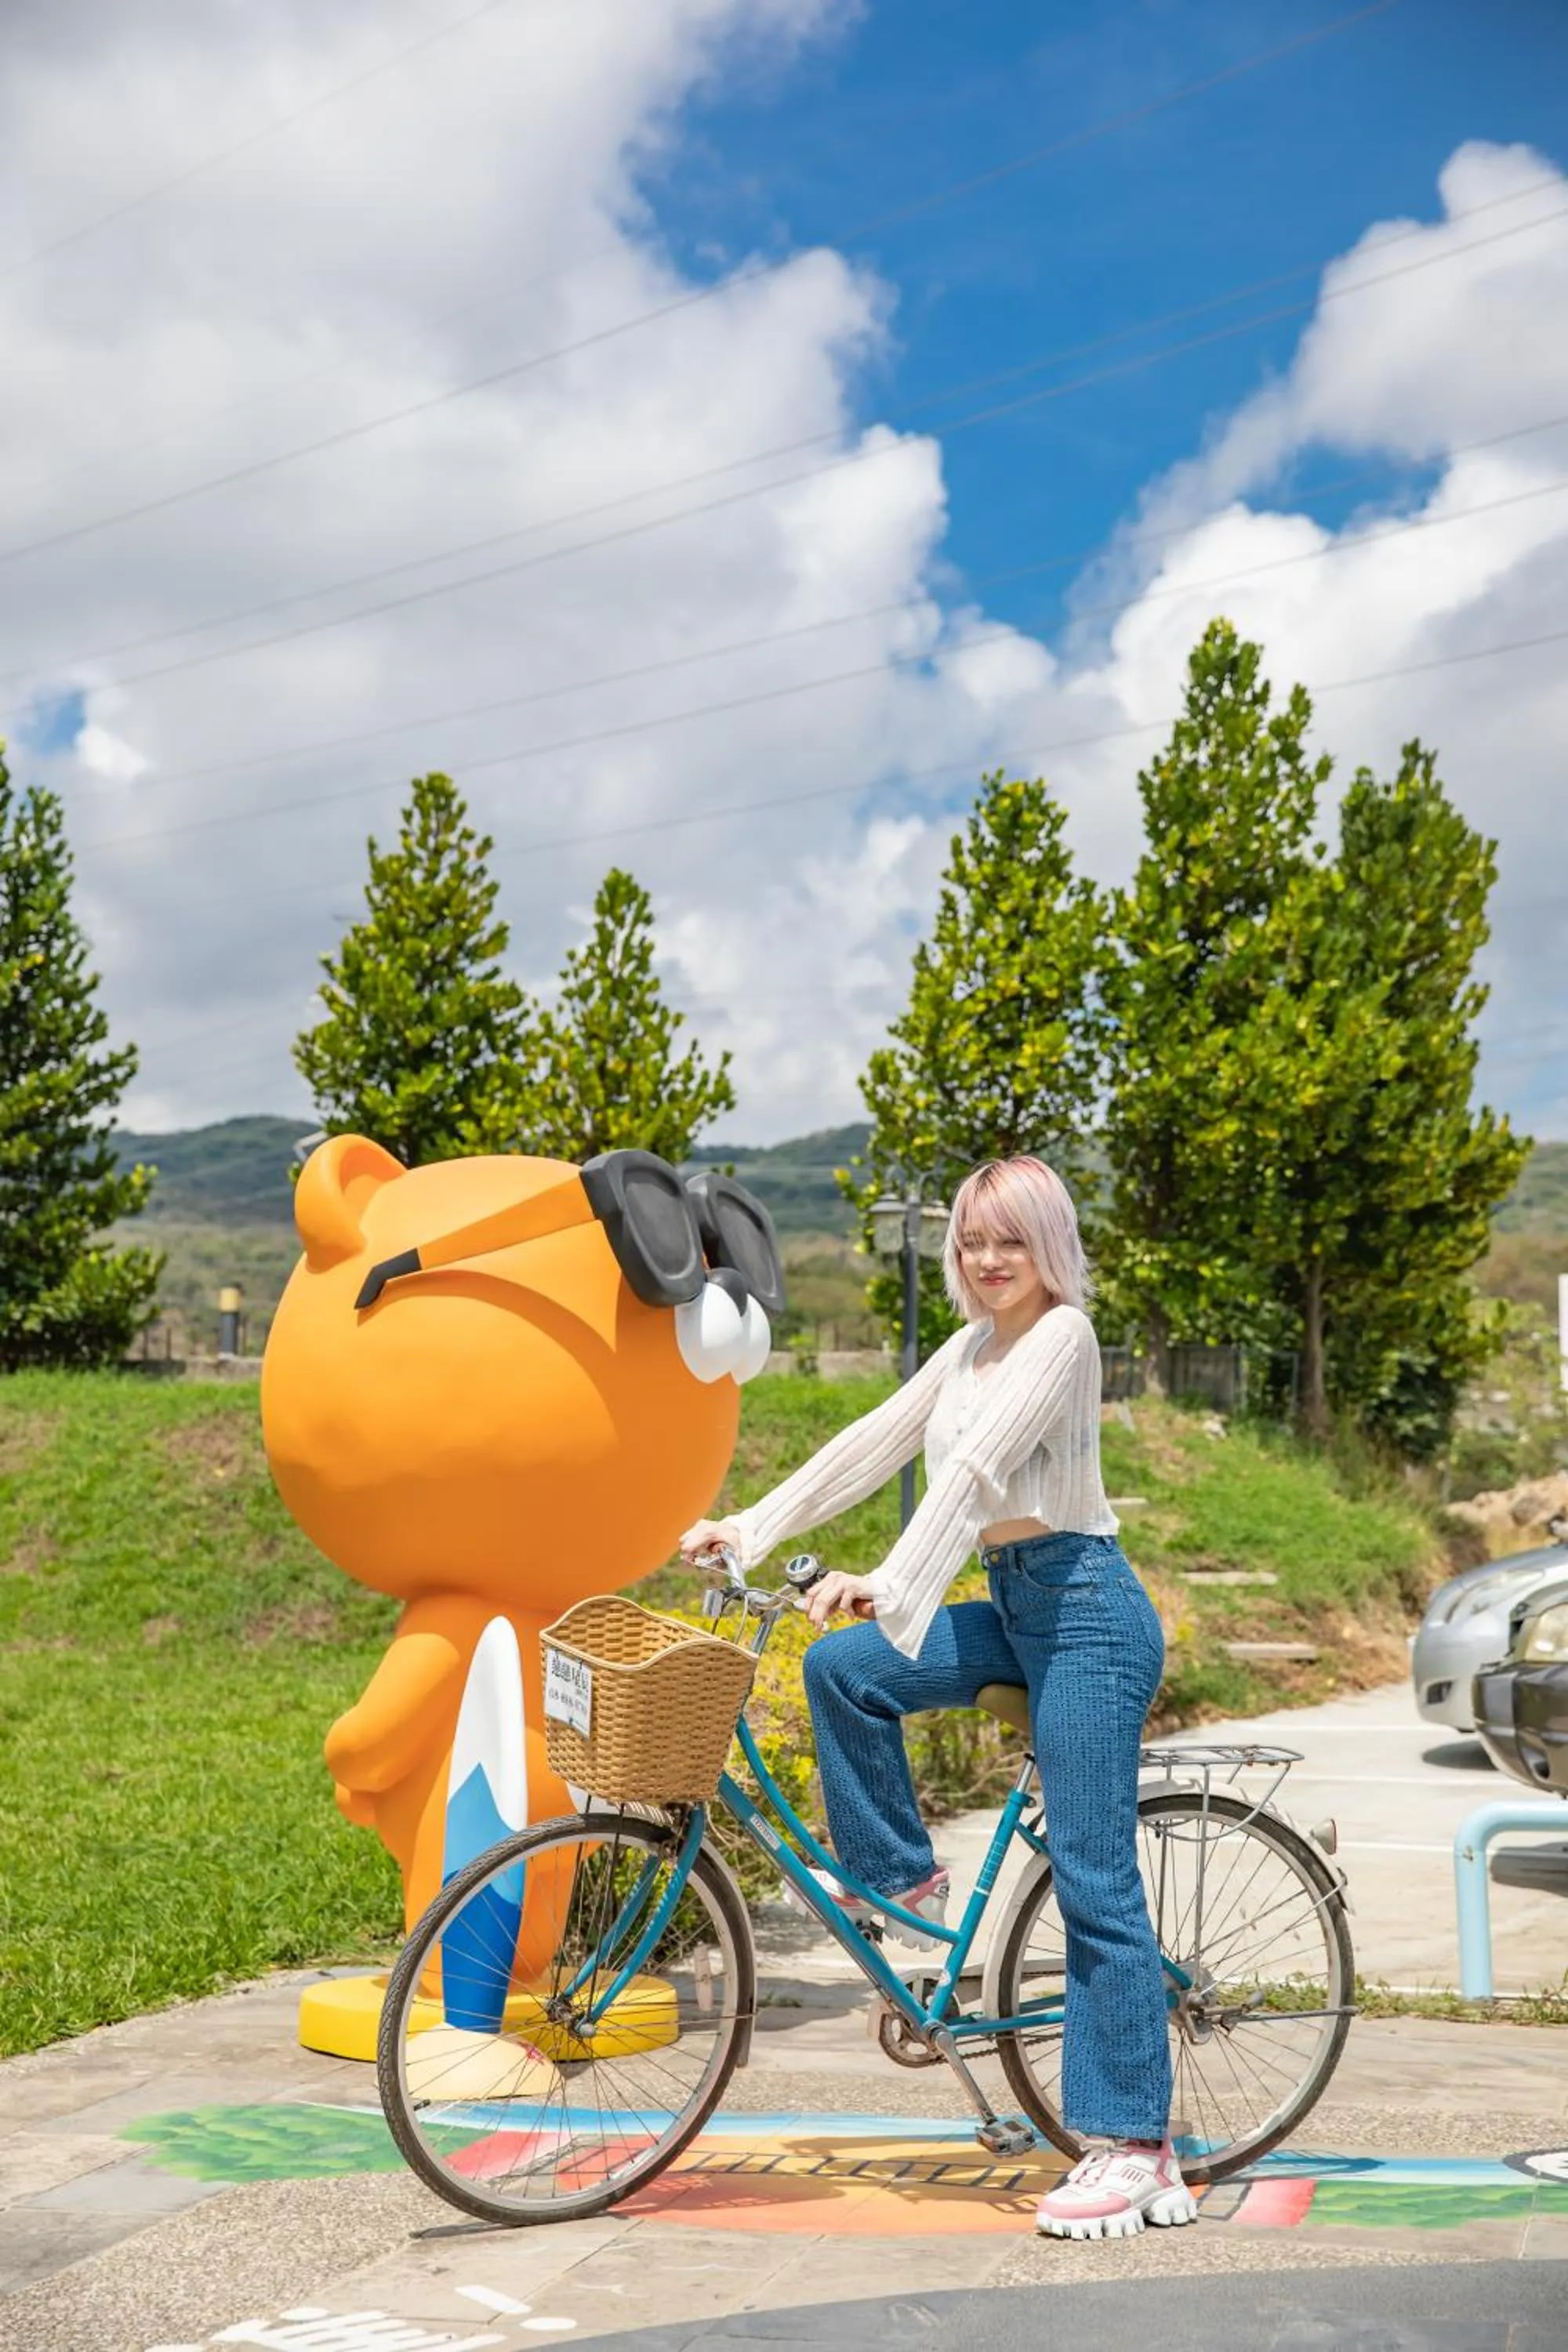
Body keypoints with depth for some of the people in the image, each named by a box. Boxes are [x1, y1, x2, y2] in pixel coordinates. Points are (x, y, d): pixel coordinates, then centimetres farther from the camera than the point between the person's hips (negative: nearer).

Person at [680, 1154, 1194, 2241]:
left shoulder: (1062, 1336, -13)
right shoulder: (971, 1348, 14)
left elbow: (975, 1468, -25)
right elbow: (872, 1443, 12)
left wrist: (891, 1587, -35)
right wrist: (745, 1529, 7)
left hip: (1087, 1612, -8)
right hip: (1015, 1611, 8)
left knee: (1095, 1879, -8)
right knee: (841, 1667, -6)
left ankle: (1136, 2148, -2)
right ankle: (901, 1875, 12)